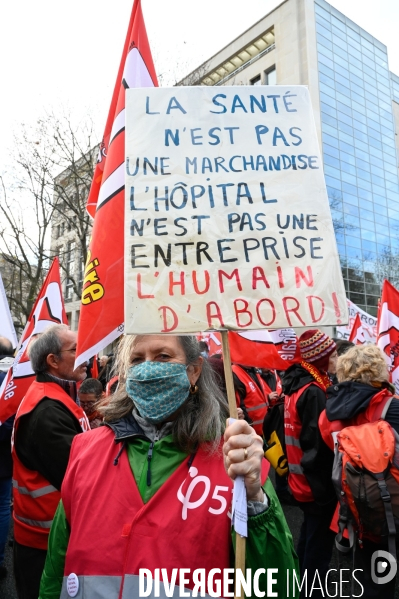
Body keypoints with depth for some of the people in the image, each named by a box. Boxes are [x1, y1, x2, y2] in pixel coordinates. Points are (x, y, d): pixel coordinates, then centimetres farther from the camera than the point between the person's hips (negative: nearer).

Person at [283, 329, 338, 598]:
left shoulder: (299, 385, 5)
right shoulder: (313, 392, -24)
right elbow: (319, 445, -23)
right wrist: (328, 486, -16)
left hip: (304, 480, 10)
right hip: (318, 483, -10)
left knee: (309, 538, 25)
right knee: (319, 546, 5)